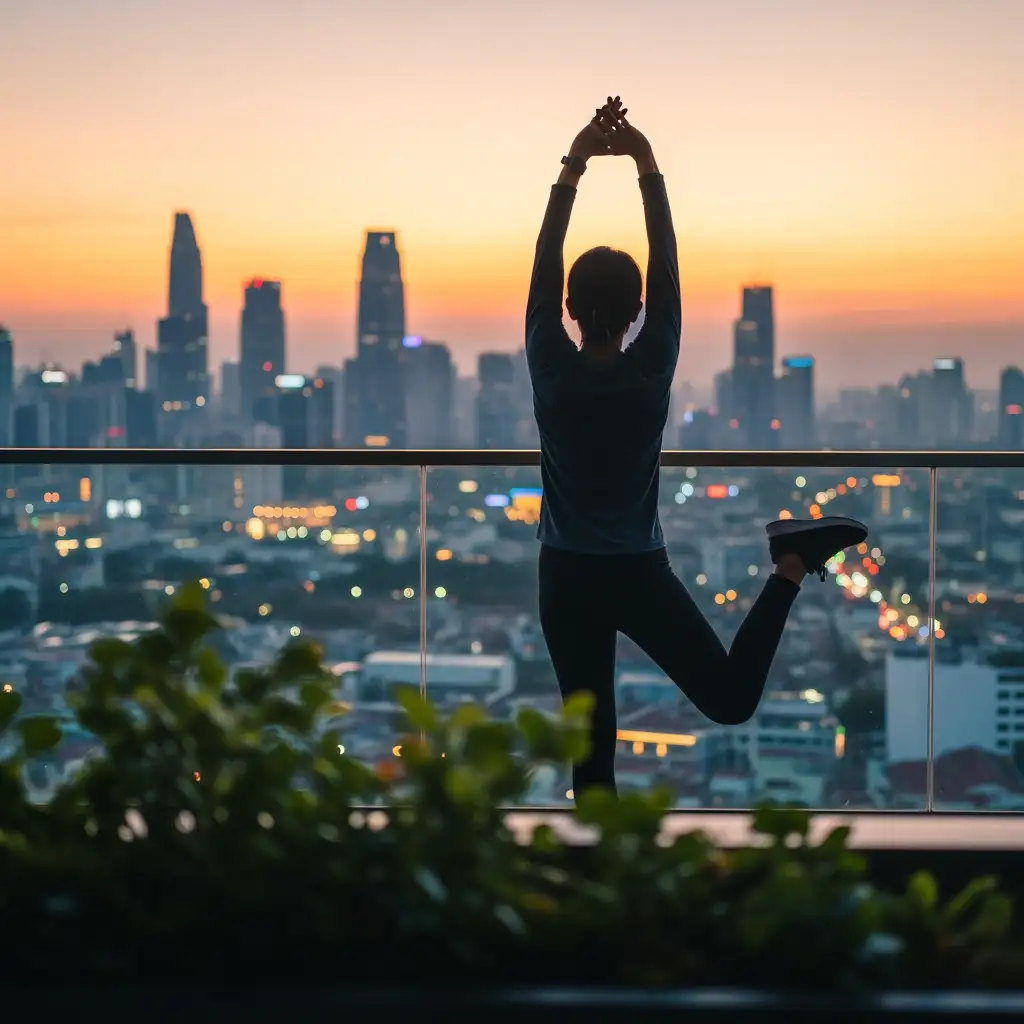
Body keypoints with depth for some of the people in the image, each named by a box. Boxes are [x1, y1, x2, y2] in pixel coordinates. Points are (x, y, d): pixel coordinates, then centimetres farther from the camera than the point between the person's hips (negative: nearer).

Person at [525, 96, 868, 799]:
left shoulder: (551, 372, -14)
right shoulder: (652, 372, -13)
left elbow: (544, 262, -7)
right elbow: (667, 263, -8)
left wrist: (574, 167, -5)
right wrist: (646, 164, -7)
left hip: (567, 580, 1)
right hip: (641, 575, 0)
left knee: (590, 740, 7)